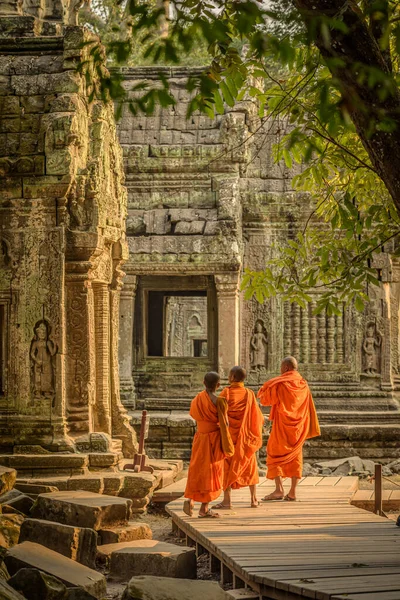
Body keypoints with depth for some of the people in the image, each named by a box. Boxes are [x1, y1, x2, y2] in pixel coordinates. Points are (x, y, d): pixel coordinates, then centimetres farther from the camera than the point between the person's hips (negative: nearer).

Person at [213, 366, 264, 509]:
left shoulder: (226, 393, -12)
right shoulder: (249, 394, -3)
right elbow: (257, 417, 2)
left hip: (229, 434, -3)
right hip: (245, 436, 3)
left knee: (227, 466, 4)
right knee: (250, 466, 12)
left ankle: (227, 500, 1)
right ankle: (254, 499, 12)